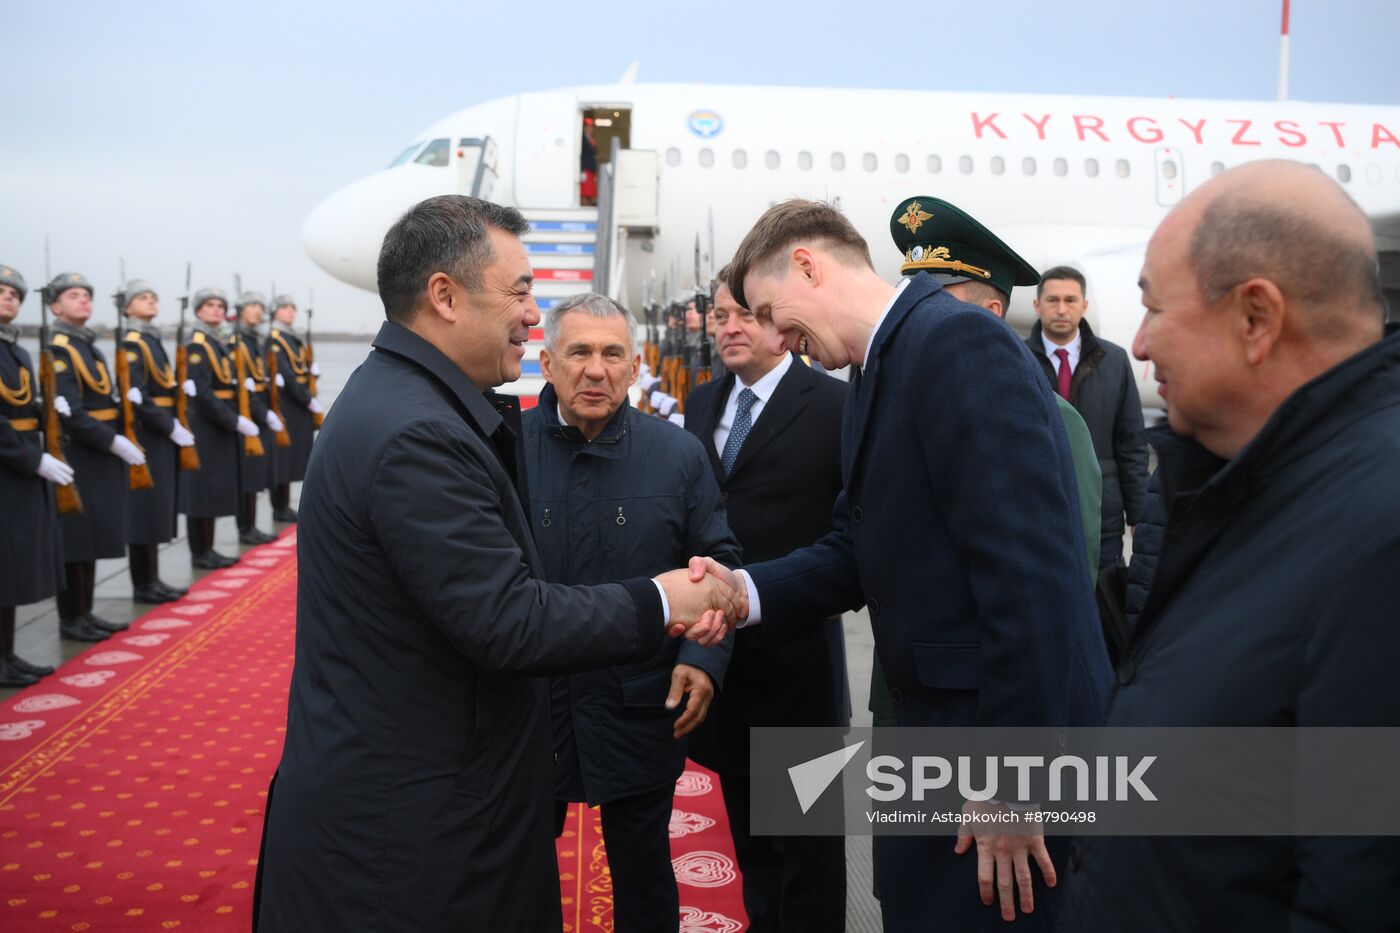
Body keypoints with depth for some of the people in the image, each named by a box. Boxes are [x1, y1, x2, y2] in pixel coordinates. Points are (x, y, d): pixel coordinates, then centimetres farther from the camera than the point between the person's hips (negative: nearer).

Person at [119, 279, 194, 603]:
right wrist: (171, 428, -18)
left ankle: (152, 579, 19)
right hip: (145, 437, -9)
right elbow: (138, 399, -19)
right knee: (145, 509, -4)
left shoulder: (153, 342, 16)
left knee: (158, 508, 12)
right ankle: (143, 585, 3)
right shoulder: (132, 345, -11)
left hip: (160, 437, 9)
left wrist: (175, 425, 7)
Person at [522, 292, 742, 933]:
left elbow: (719, 565, 2)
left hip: (640, 711, 0)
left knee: (643, 878, 18)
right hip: (525, 703, 0)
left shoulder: (678, 454, -3)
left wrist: (703, 657, -12)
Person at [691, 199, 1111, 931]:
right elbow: (857, 548, 11)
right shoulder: (880, 372, 12)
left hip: (1009, 735, -9)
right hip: (931, 719, 9)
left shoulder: (958, 340, -19)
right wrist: (748, 591, -7)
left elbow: (1030, 575, -24)